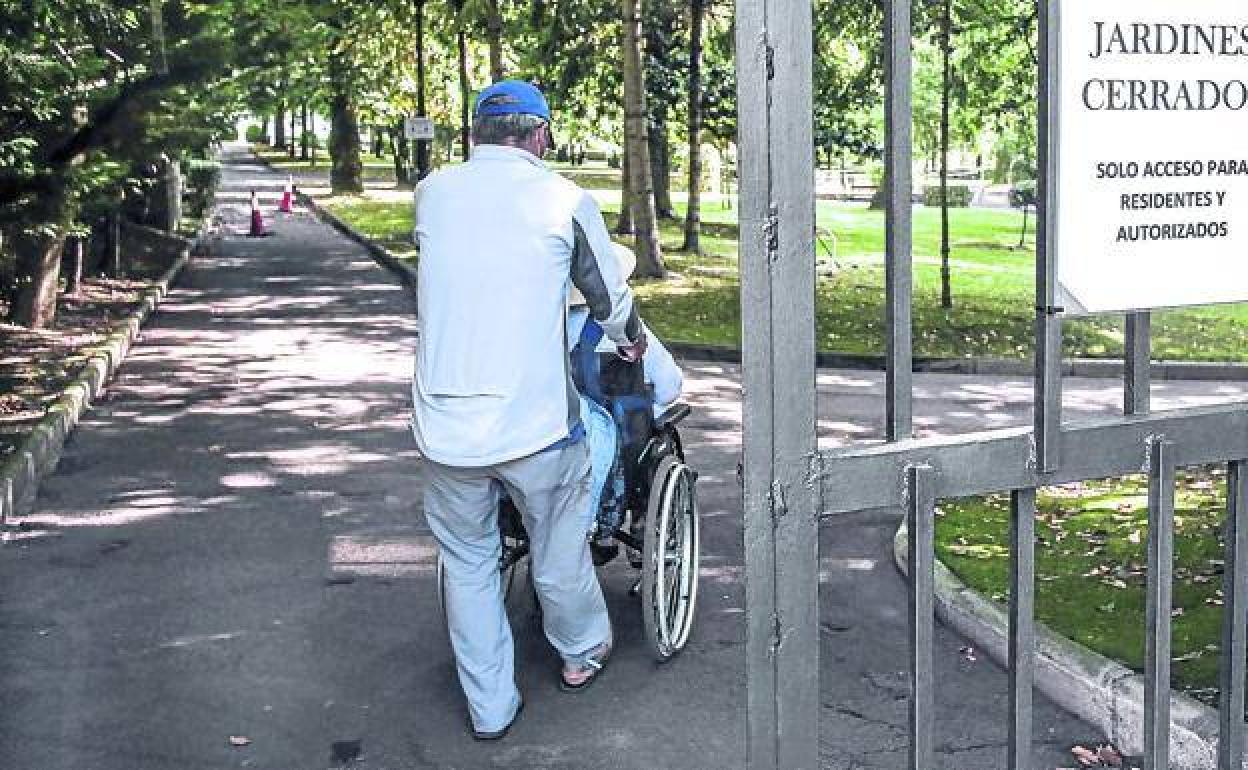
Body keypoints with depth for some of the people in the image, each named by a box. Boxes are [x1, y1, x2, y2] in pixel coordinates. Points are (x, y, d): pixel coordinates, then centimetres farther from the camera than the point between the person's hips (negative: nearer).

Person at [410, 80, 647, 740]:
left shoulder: (431, 194, 5)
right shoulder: (563, 200, -4)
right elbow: (610, 297, 10)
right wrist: (631, 341, 33)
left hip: (445, 426, 2)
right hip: (536, 420, -2)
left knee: (467, 563, 16)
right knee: (559, 548, 20)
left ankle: (489, 708, 25)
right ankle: (581, 653, 43)